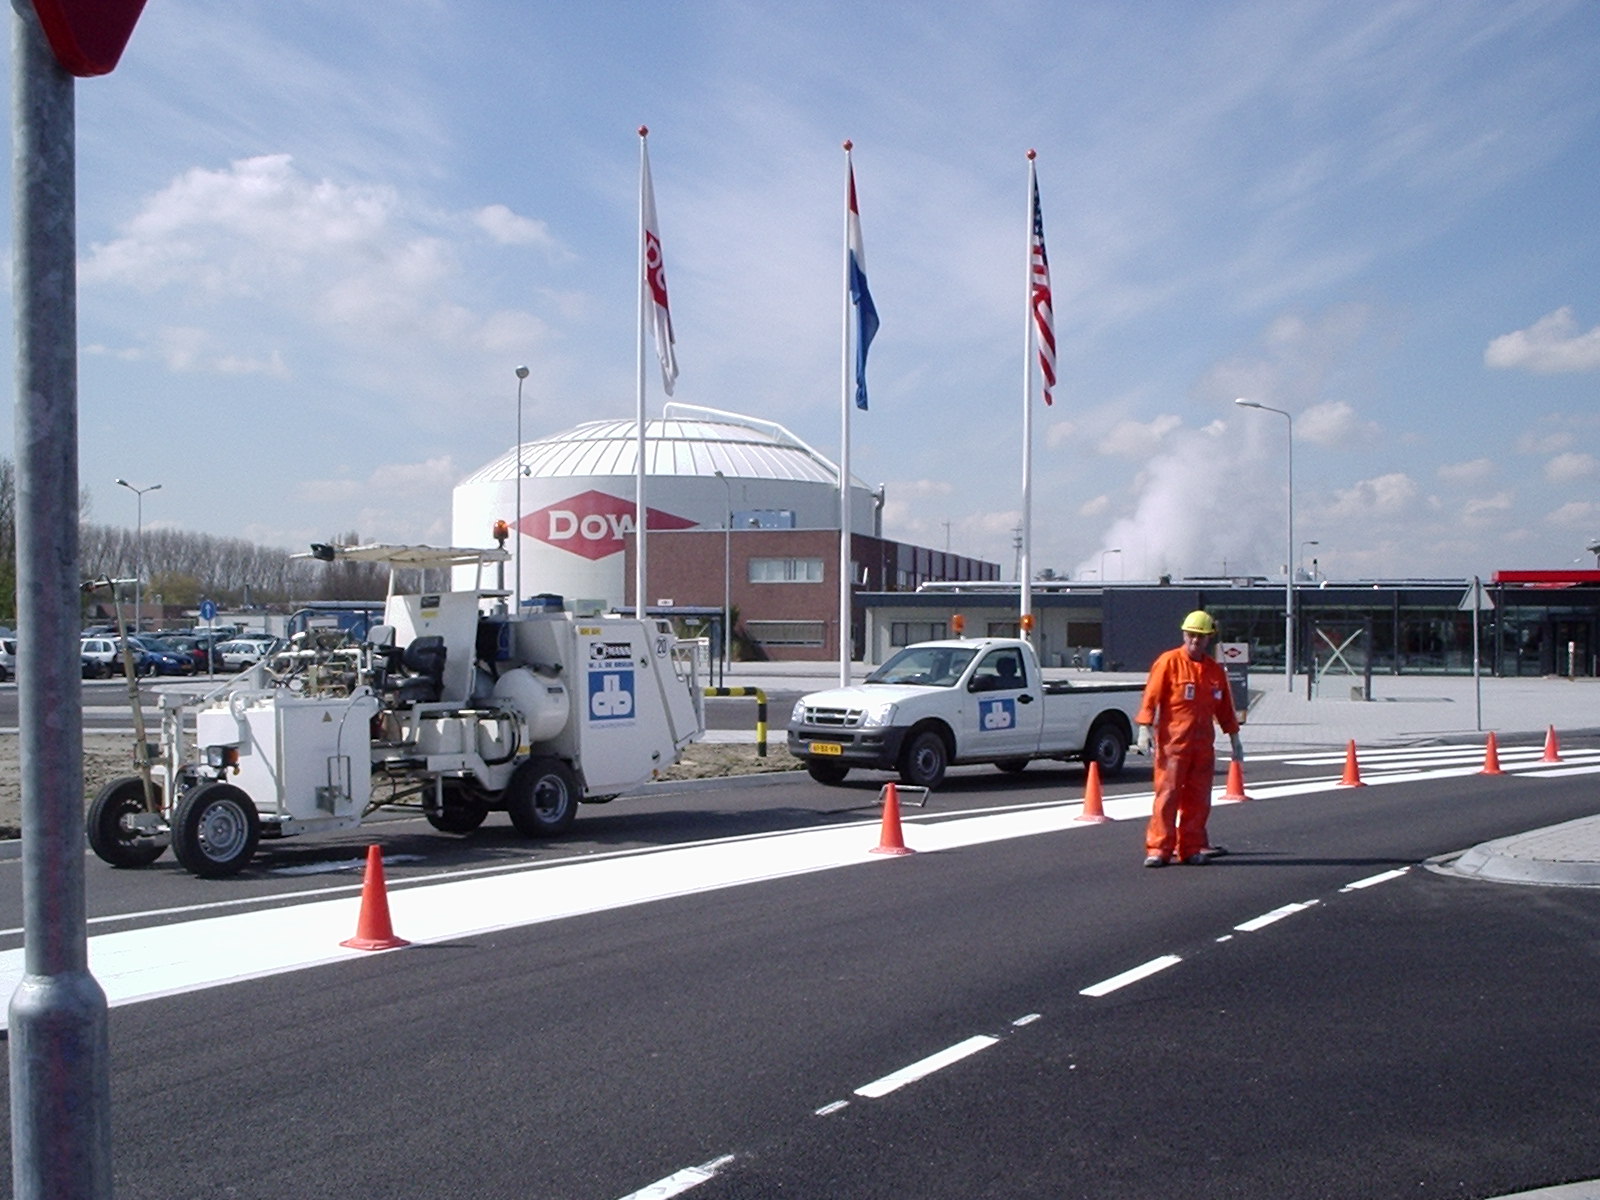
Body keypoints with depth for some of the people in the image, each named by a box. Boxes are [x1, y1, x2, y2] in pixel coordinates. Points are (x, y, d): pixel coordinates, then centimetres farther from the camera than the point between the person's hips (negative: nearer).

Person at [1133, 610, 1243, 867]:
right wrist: (1144, 730, -16)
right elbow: (1150, 698, -7)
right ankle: (1158, 849, -5)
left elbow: (1225, 708, 21)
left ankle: (1191, 848, 14)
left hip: (1203, 744, 5)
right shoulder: (1168, 662, -3)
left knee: (1198, 798, 6)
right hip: (1172, 741, -5)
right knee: (1168, 793, -7)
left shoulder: (1215, 670, 13)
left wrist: (1235, 739, 22)